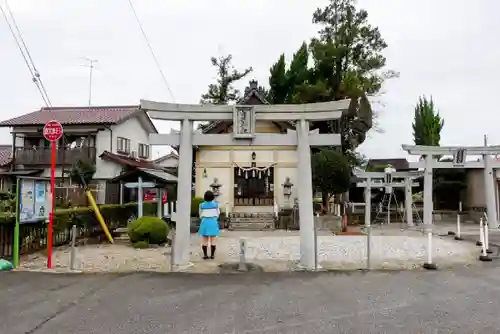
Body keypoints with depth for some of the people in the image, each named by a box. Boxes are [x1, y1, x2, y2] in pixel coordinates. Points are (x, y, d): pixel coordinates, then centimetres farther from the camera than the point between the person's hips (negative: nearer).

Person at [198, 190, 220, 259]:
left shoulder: (202, 205, -4)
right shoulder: (215, 204, -4)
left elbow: (201, 215, 7)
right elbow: (218, 213, 7)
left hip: (205, 222, 0)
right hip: (213, 223, 0)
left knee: (204, 240, 6)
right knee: (213, 240, 5)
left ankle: (205, 255, 4)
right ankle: (212, 255, 5)